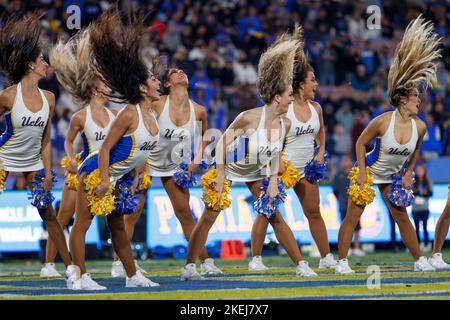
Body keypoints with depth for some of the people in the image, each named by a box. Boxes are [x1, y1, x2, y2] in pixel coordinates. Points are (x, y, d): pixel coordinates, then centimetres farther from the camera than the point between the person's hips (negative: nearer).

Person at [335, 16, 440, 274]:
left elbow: (415, 150, 9)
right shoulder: (383, 122, -25)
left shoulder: (420, 127, -12)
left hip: (392, 177, 4)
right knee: (353, 216, -5)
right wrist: (361, 171, -14)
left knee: (402, 216, 8)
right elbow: (361, 143, -12)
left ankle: (420, 260, 18)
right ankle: (342, 262, 1)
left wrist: (409, 173, 8)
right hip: (369, 171, -4)